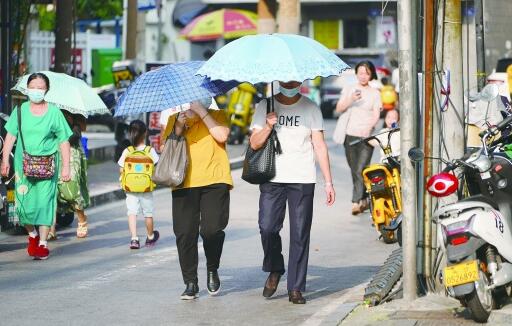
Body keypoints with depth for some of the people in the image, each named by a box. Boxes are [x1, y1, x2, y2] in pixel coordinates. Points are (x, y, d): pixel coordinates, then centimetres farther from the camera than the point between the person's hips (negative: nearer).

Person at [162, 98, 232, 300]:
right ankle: (190, 282, 6)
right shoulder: (175, 120, 17)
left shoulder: (217, 116, 10)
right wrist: (178, 127, -4)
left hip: (215, 181, -2)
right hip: (184, 184, 2)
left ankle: (212, 269, 14)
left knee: (212, 229, -14)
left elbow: (222, 135, -9)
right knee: (185, 234, -3)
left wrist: (201, 112, -8)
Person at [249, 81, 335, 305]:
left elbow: (319, 146, 7)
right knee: (267, 227, -12)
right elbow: (254, 144, 5)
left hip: (302, 180, 0)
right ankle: (274, 270, 15)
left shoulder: (311, 109, 7)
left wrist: (328, 181, 2)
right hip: (272, 178, 0)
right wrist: (268, 127, -14)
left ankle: (295, 288, 4)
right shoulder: (265, 106, 7)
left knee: (300, 234, -2)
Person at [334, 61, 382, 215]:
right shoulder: (348, 89, 10)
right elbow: (339, 108, 1)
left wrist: (369, 126, -21)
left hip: (366, 136, -2)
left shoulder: (375, 93, 7)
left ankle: (356, 202, -17)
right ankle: (364, 200, 22)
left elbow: (376, 115, -1)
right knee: (354, 170, 8)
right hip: (350, 135, 2)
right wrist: (350, 100, -18)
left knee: (361, 170, -14)